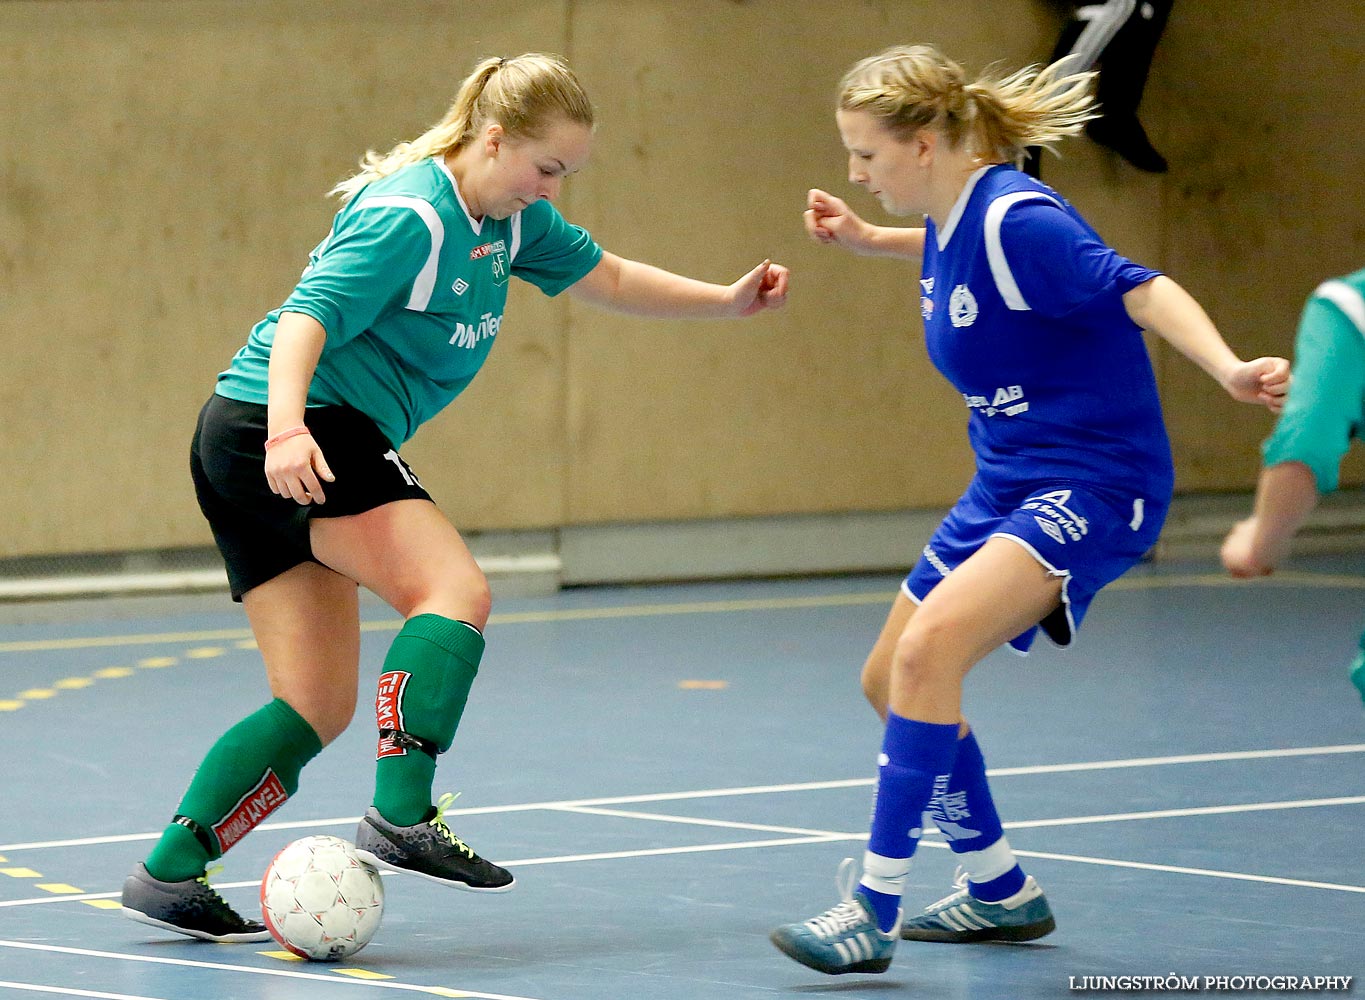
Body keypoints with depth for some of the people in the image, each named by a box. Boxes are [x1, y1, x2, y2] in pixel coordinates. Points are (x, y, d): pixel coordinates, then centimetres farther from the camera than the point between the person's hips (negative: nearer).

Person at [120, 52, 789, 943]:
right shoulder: (409, 218, -17)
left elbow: (601, 275, 27)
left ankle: (169, 875, 3)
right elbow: (306, 319, -27)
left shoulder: (510, 217, 12)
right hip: (282, 432, -10)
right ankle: (402, 817, -31)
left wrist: (726, 301, 23)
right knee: (454, 592, -23)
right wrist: (287, 429, -43)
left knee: (317, 708, 6)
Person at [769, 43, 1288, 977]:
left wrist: (1229, 368, -46)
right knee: (892, 681, 17)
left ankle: (876, 907, -26)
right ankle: (1000, 893, 32)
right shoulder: (951, 220, 5)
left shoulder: (1017, 219, -21)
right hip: (1008, 483, 11)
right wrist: (868, 239, 24)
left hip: (1093, 485, -11)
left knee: (930, 647, -29)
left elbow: (1140, 291, -31)